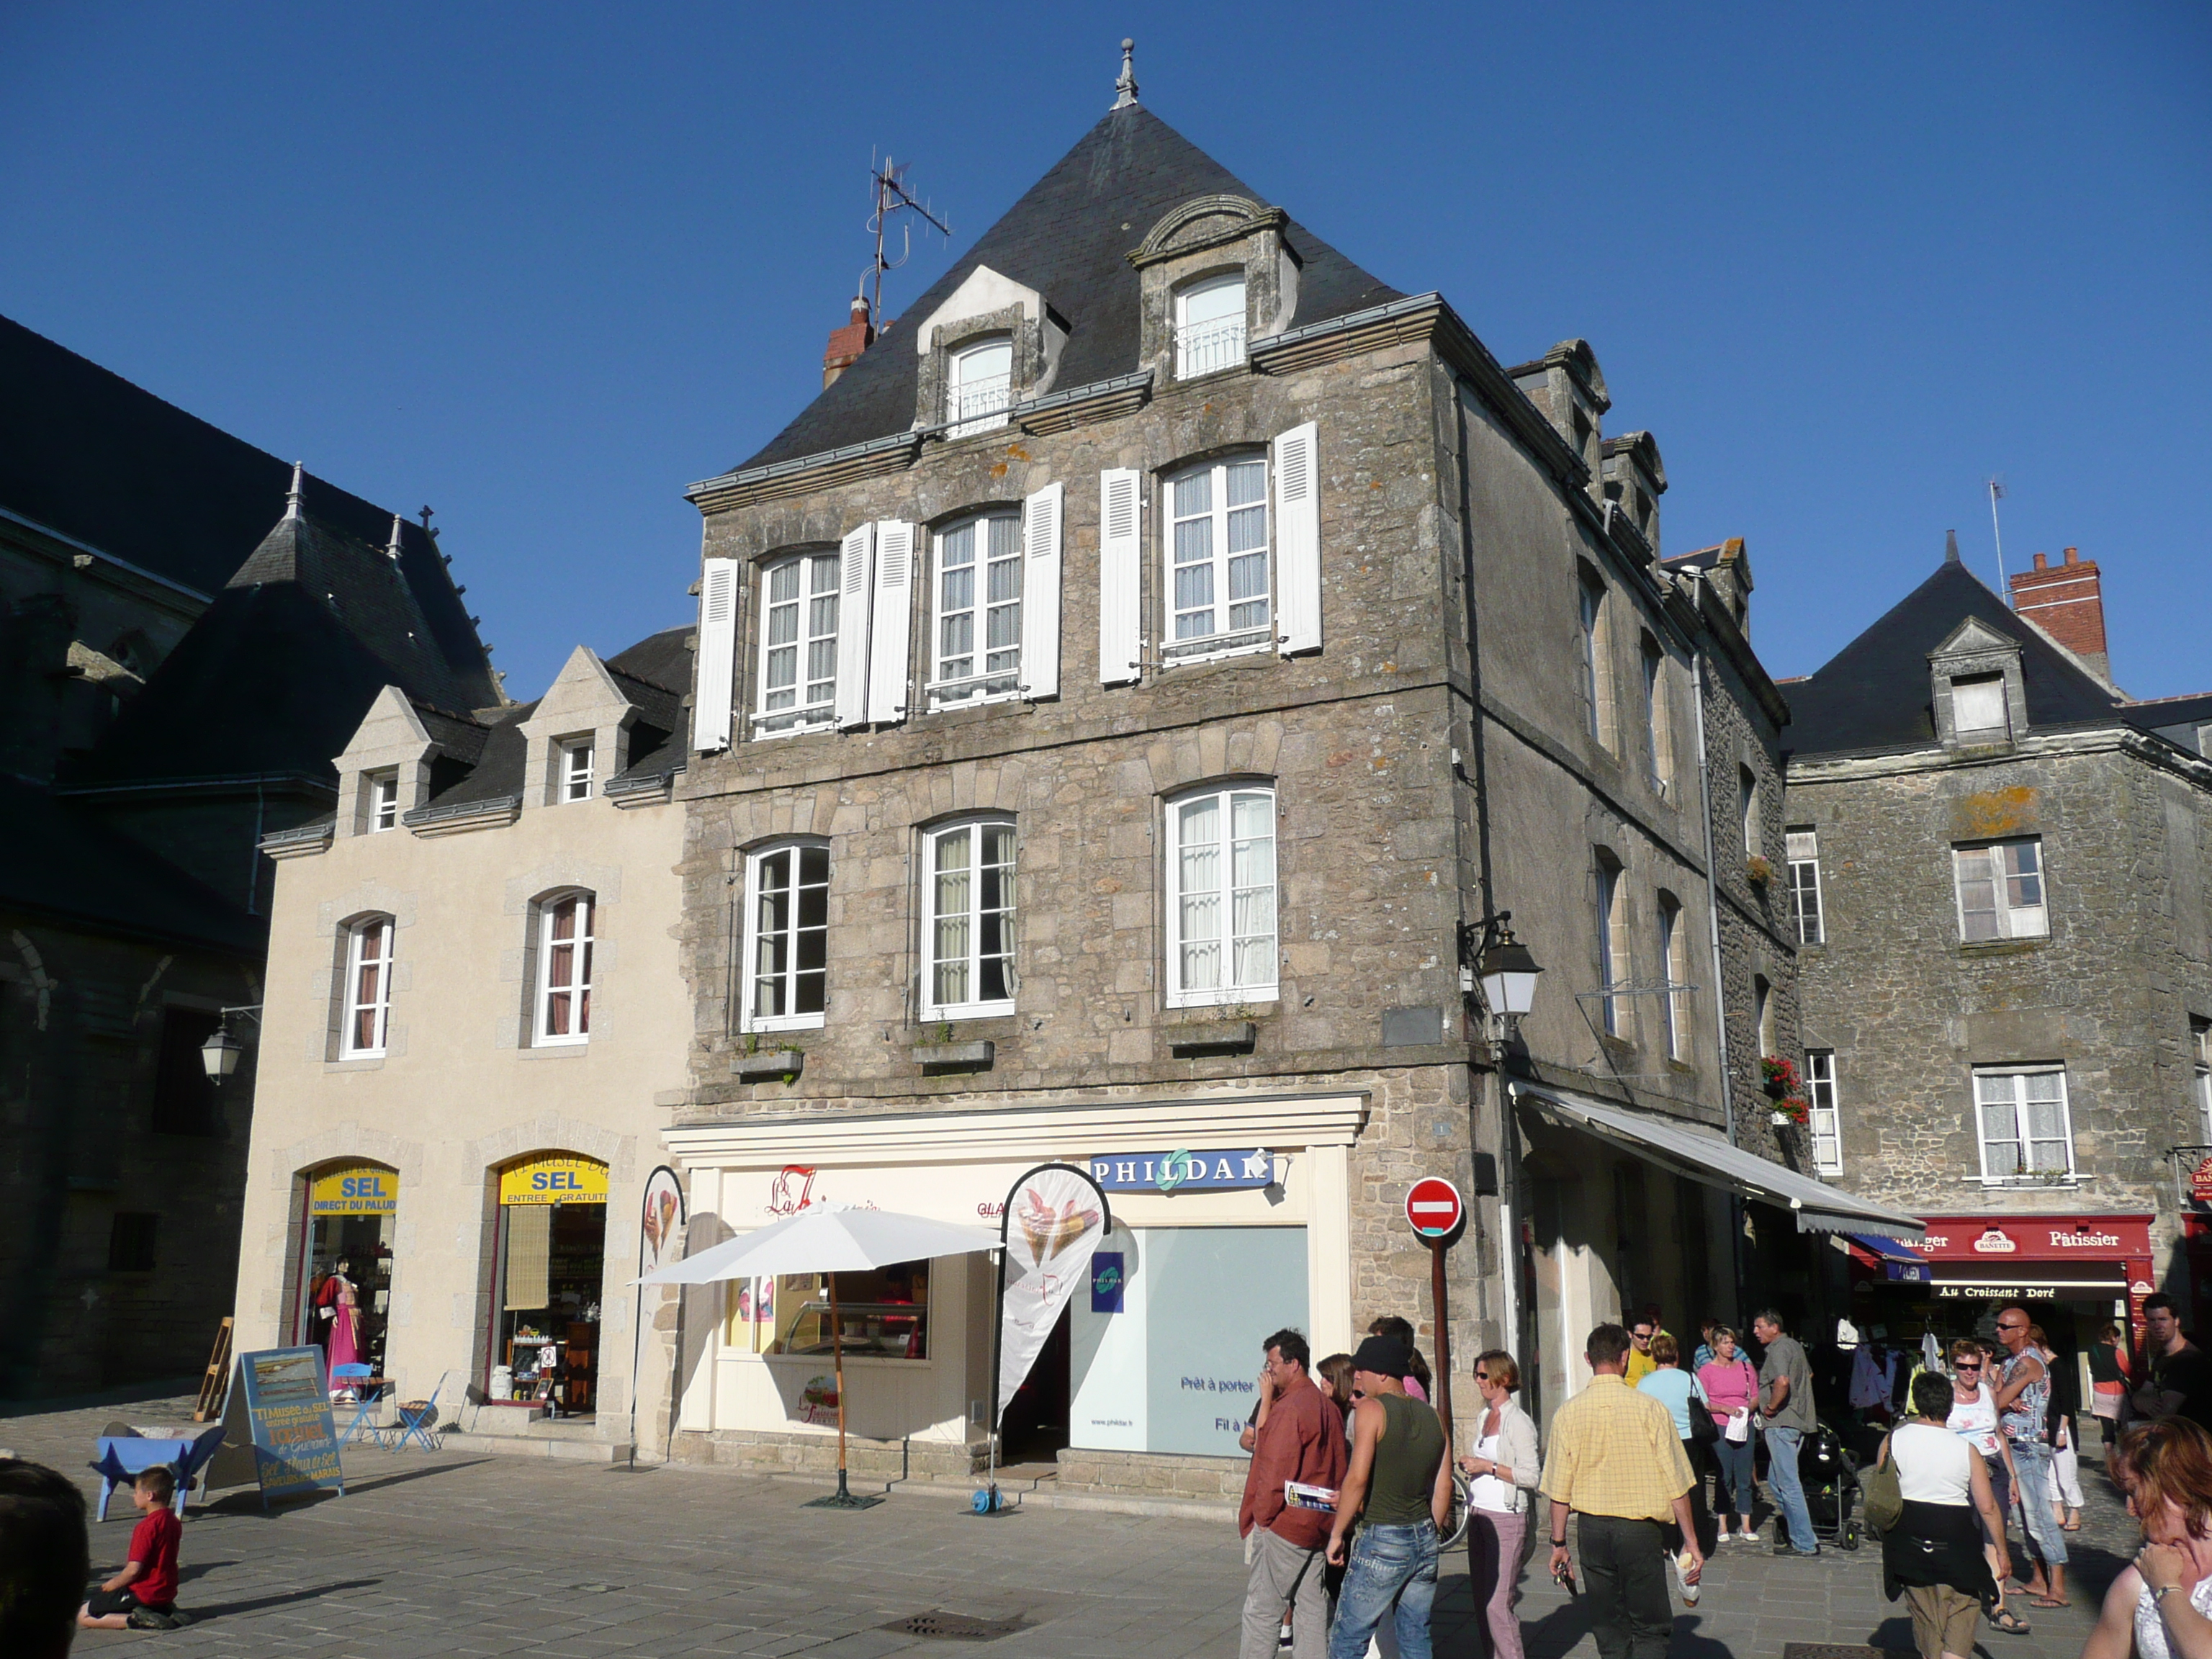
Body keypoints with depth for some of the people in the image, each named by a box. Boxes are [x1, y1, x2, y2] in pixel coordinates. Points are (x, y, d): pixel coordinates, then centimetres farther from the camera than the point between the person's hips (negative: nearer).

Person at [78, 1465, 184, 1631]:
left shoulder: (146, 1527, -21)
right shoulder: (174, 1522, 5)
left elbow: (133, 1571, -21)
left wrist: (111, 1585, -5)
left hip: (143, 1594, -8)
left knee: (83, 1615, 1)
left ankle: (135, 1620, -15)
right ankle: (164, 1611, 8)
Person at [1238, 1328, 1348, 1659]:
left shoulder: (1289, 1407, -16)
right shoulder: (1328, 1406, 11)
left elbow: (1276, 1470, -18)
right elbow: (1337, 1467, 16)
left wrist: (1262, 1517, -10)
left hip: (1283, 1525, -9)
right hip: (1319, 1526, 9)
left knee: (1262, 1610, -1)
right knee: (1312, 1608, 11)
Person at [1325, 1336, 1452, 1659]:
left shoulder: (1372, 1409, -10)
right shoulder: (1430, 1416, 9)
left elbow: (1357, 1478, -18)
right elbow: (1443, 1486, 11)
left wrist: (1336, 1534, -10)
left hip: (1382, 1540, -7)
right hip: (1424, 1541, 7)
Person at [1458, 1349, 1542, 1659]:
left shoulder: (1518, 1422, -10)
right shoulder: (1485, 1416, 14)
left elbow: (1530, 1477, -15)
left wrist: (1488, 1467, -16)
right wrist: (1470, 1466, 7)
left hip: (1505, 1517, -8)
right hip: (1478, 1514, 8)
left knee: (1498, 1604, -10)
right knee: (1482, 1601, 9)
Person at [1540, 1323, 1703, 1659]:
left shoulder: (1568, 1413, -4)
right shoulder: (1650, 1409, -8)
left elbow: (1559, 1489, -2)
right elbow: (1676, 1483, -5)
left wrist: (1559, 1543, 9)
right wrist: (1691, 1542, 4)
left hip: (1592, 1530, 2)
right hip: (1639, 1529, -2)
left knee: (1608, 1631, 14)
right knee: (1650, 1630, 8)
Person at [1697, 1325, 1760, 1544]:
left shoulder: (1745, 1367, 10)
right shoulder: (1706, 1370, -1)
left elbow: (1756, 1396, 14)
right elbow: (1701, 1403, -3)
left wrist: (1748, 1407, -5)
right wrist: (1725, 1408, -15)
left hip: (1744, 1426, 3)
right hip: (1720, 1428, -3)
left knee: (1744, 1476, 4)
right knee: (1724, 1477, -1)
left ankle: (1746, 1526, 13)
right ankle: (1722, 1527, 8)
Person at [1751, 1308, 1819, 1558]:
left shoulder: (1778, 1349, -15)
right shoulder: (1793, 1345, 16)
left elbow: (1782, 1381, -33)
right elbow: (1808, 1374, 32)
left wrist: (1771, 1407, -18)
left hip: (1781, 1423, -10)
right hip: (1797, 1420, 10)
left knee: (1788, 1483, -4)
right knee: (1776, 1480, 18)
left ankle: (1804, 1543, -1)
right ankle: (1790, 1528, 23)